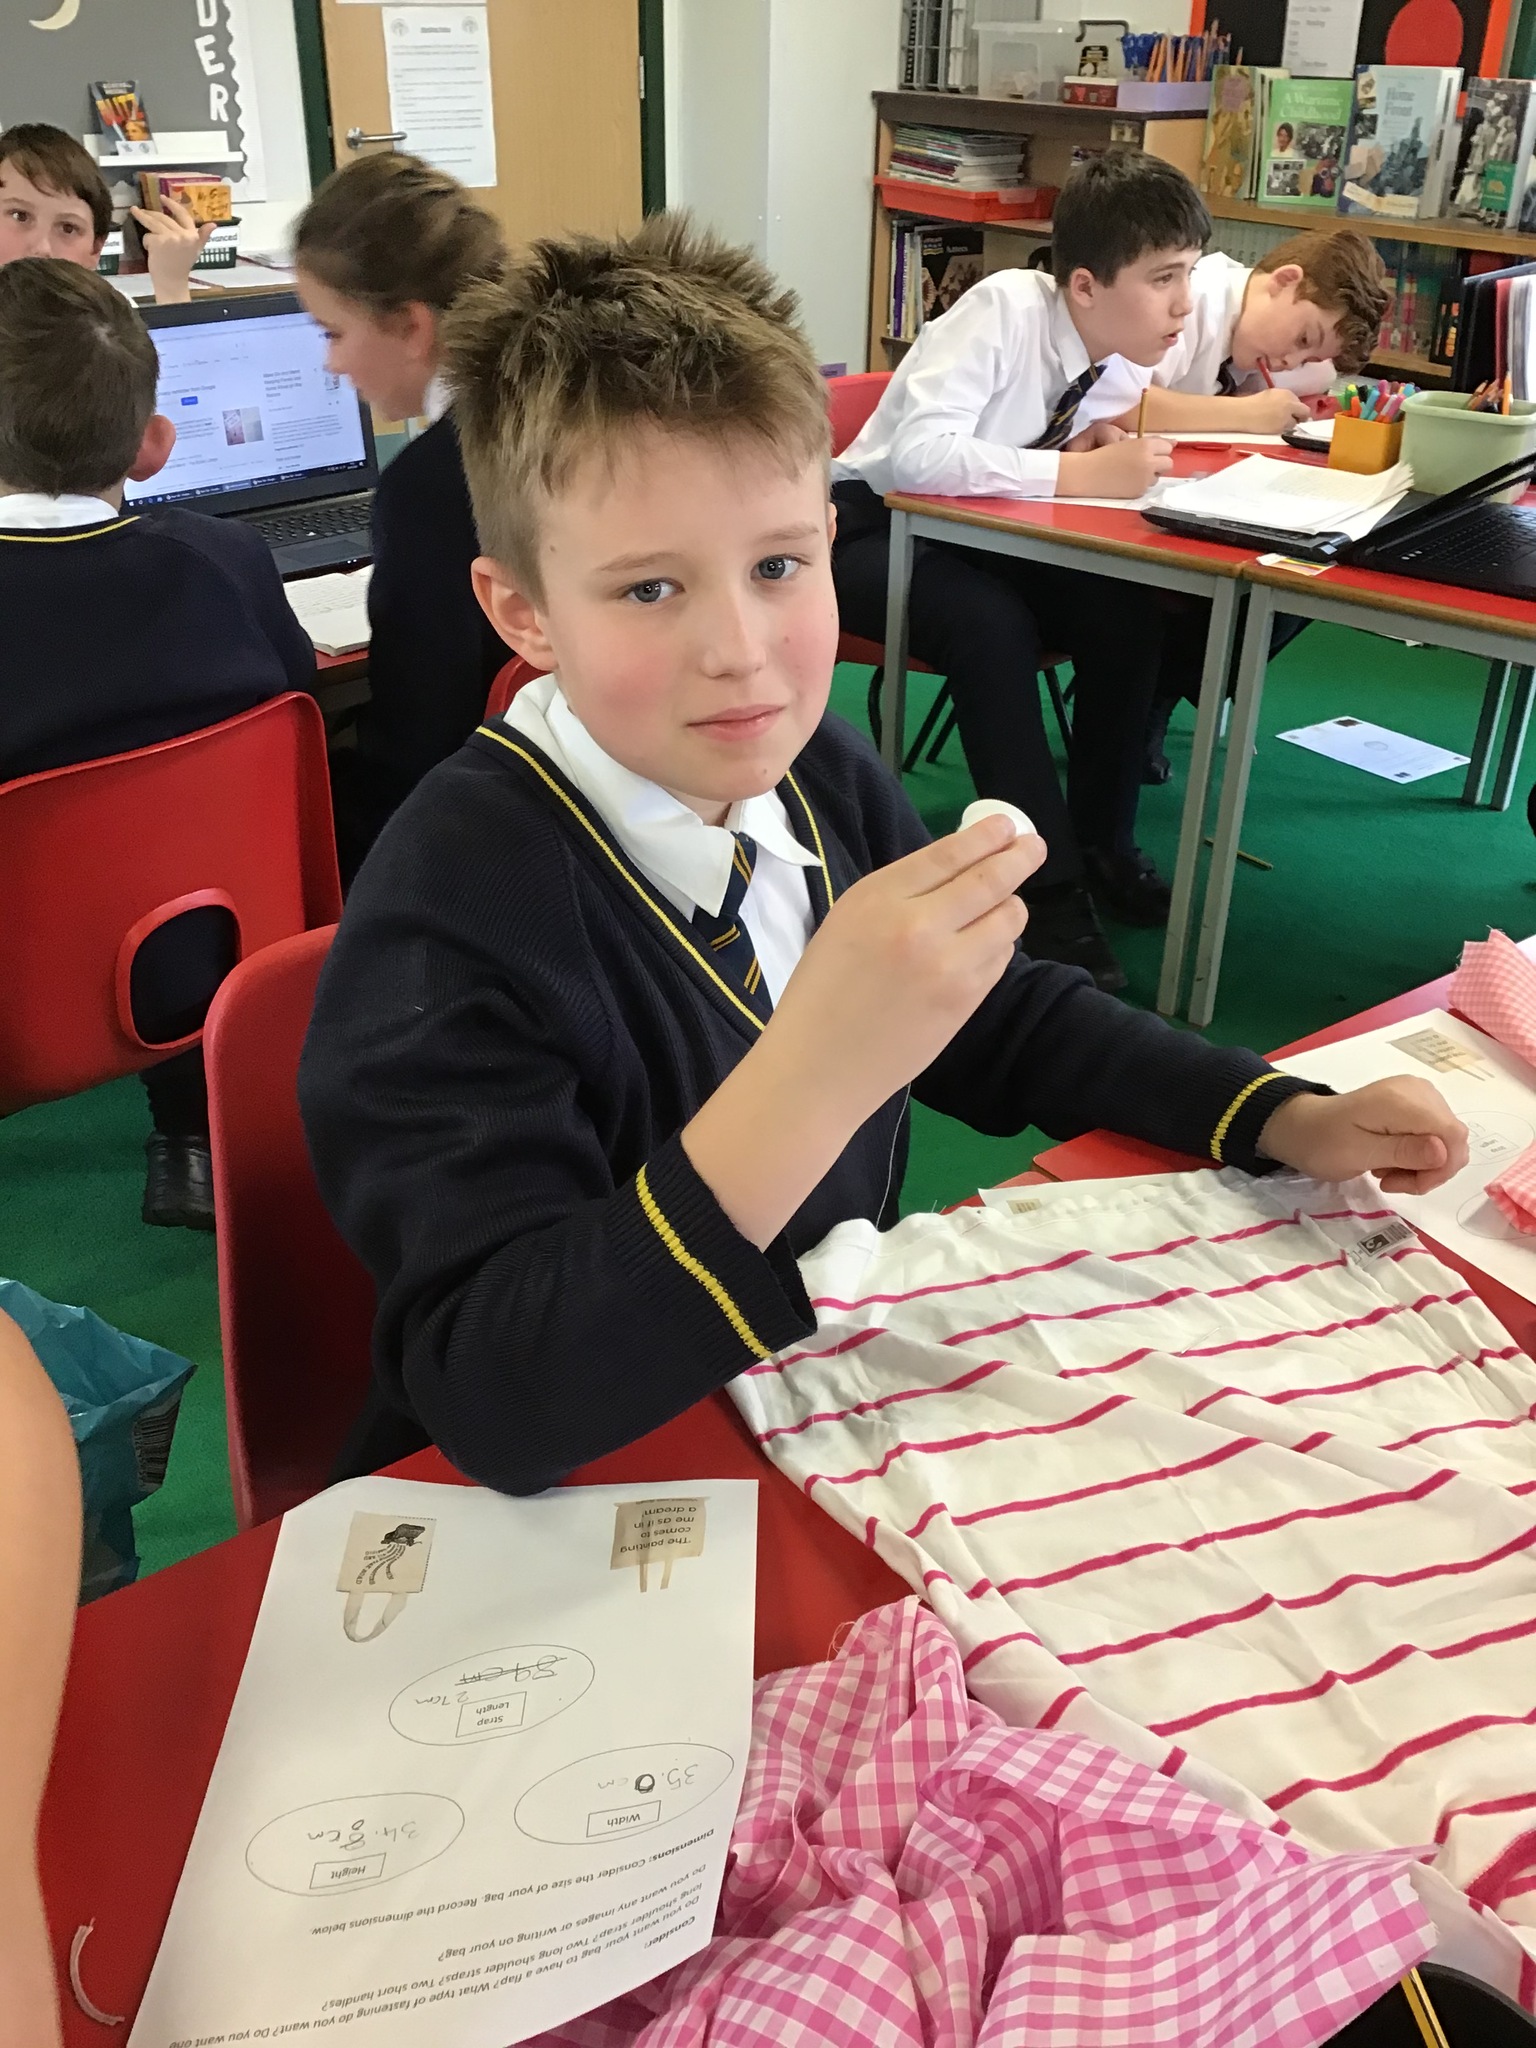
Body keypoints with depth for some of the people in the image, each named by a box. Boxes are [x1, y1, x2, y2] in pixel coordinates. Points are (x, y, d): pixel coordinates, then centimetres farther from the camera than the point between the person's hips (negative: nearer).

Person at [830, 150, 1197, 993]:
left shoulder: (1125, 365, -5)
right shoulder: (1008, 306, -25)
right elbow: (918, 451, -38)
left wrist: (1105, 445, -13)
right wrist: (1081, 472, -37)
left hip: (974, 534, 6)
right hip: (875, 527, -6)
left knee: (1128, 610, -19)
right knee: (992, 623, -34)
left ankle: (1103, 846, -3)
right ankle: (1050, 890, -23)